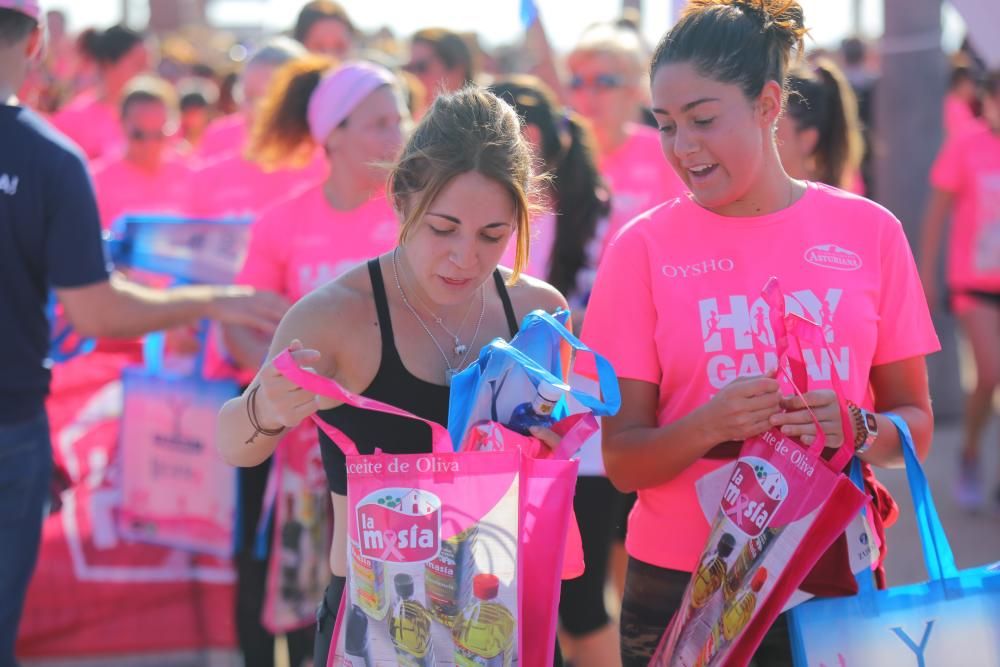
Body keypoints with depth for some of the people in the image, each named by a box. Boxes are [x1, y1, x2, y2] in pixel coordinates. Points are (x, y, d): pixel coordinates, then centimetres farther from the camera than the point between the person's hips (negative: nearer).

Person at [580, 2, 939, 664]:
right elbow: (622, 462, -5)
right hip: (680, 586, -1)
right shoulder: (644, 247, -4)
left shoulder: (869, 231, -1)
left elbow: (916, 422, 4)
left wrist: (858, 429, -17)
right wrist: (709, 425, -24)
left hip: (834, 579, 1)